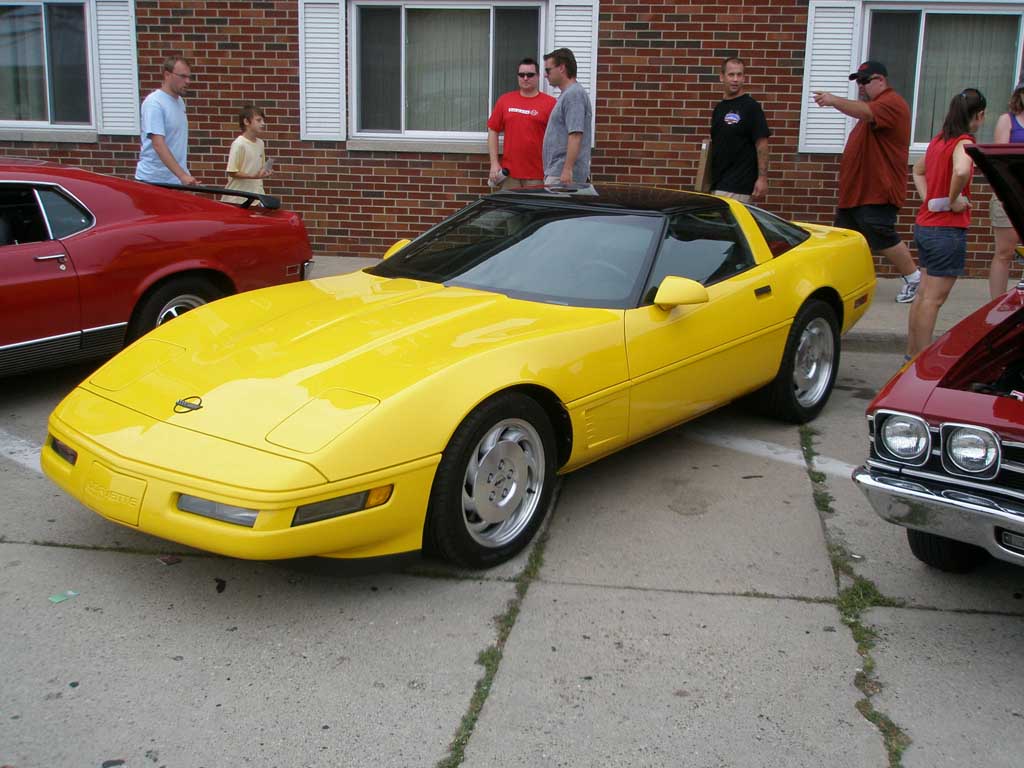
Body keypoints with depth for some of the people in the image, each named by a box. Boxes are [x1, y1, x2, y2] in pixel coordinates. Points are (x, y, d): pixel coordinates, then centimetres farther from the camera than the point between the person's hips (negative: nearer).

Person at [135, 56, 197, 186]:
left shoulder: (179, 101, 12)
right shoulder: (154, 103, -16)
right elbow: (158, 144, -25)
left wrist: (183, 174, 15)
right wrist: (182, 175, -33)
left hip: (176, 180, 8)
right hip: (153, 180, -8)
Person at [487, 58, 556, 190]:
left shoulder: (550, 103, 0)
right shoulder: (505, 100, 8)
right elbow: (493, 131, 11)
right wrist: (494, 163, 3)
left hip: (537, 175, -2)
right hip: (509, 174, 2)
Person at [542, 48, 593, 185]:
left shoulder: (573, 94, -14)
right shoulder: (567, 94, 19)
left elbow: (575, 135, -22)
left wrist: (568, 169, -26)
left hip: (562, 175, -10)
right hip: (556, 173, 10)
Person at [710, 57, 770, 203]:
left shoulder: (750, 106, -7)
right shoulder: (719, 108, 15)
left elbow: (762, 144, -10)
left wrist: (762, 178, -18)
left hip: (738, 186, -7)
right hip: (718, 183, 7)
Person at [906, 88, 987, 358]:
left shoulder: (939, 140, 10)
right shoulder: (964, 142, -14)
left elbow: (918, 169, 28)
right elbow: (961, 171, -36)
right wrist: (954, 200, -20)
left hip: (925, 225, 9)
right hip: (948, 229, -9)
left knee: (924, 294, 15)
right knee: (933, 298, -5)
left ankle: (912, 354, 22)